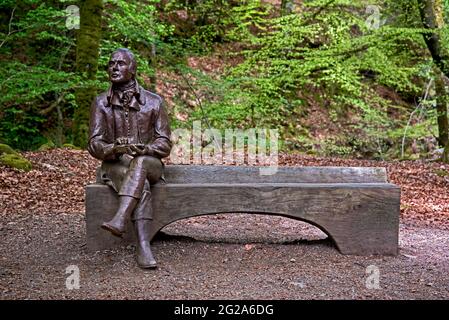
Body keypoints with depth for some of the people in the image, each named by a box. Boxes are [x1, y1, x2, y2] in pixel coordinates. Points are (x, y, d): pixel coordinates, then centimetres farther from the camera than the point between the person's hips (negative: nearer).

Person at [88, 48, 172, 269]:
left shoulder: (153, 102, 2)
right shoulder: (101, 103, 5)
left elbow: (164, 144, -1)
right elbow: (94, 144, -4)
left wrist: (143, 148, -24)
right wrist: (114, 149, -28)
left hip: (149, 165, 0)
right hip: (115, 166, 0)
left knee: (140, 161, -37)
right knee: (141, 185, -34)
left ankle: (120, 219, -51)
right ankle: (143, 247, -44)